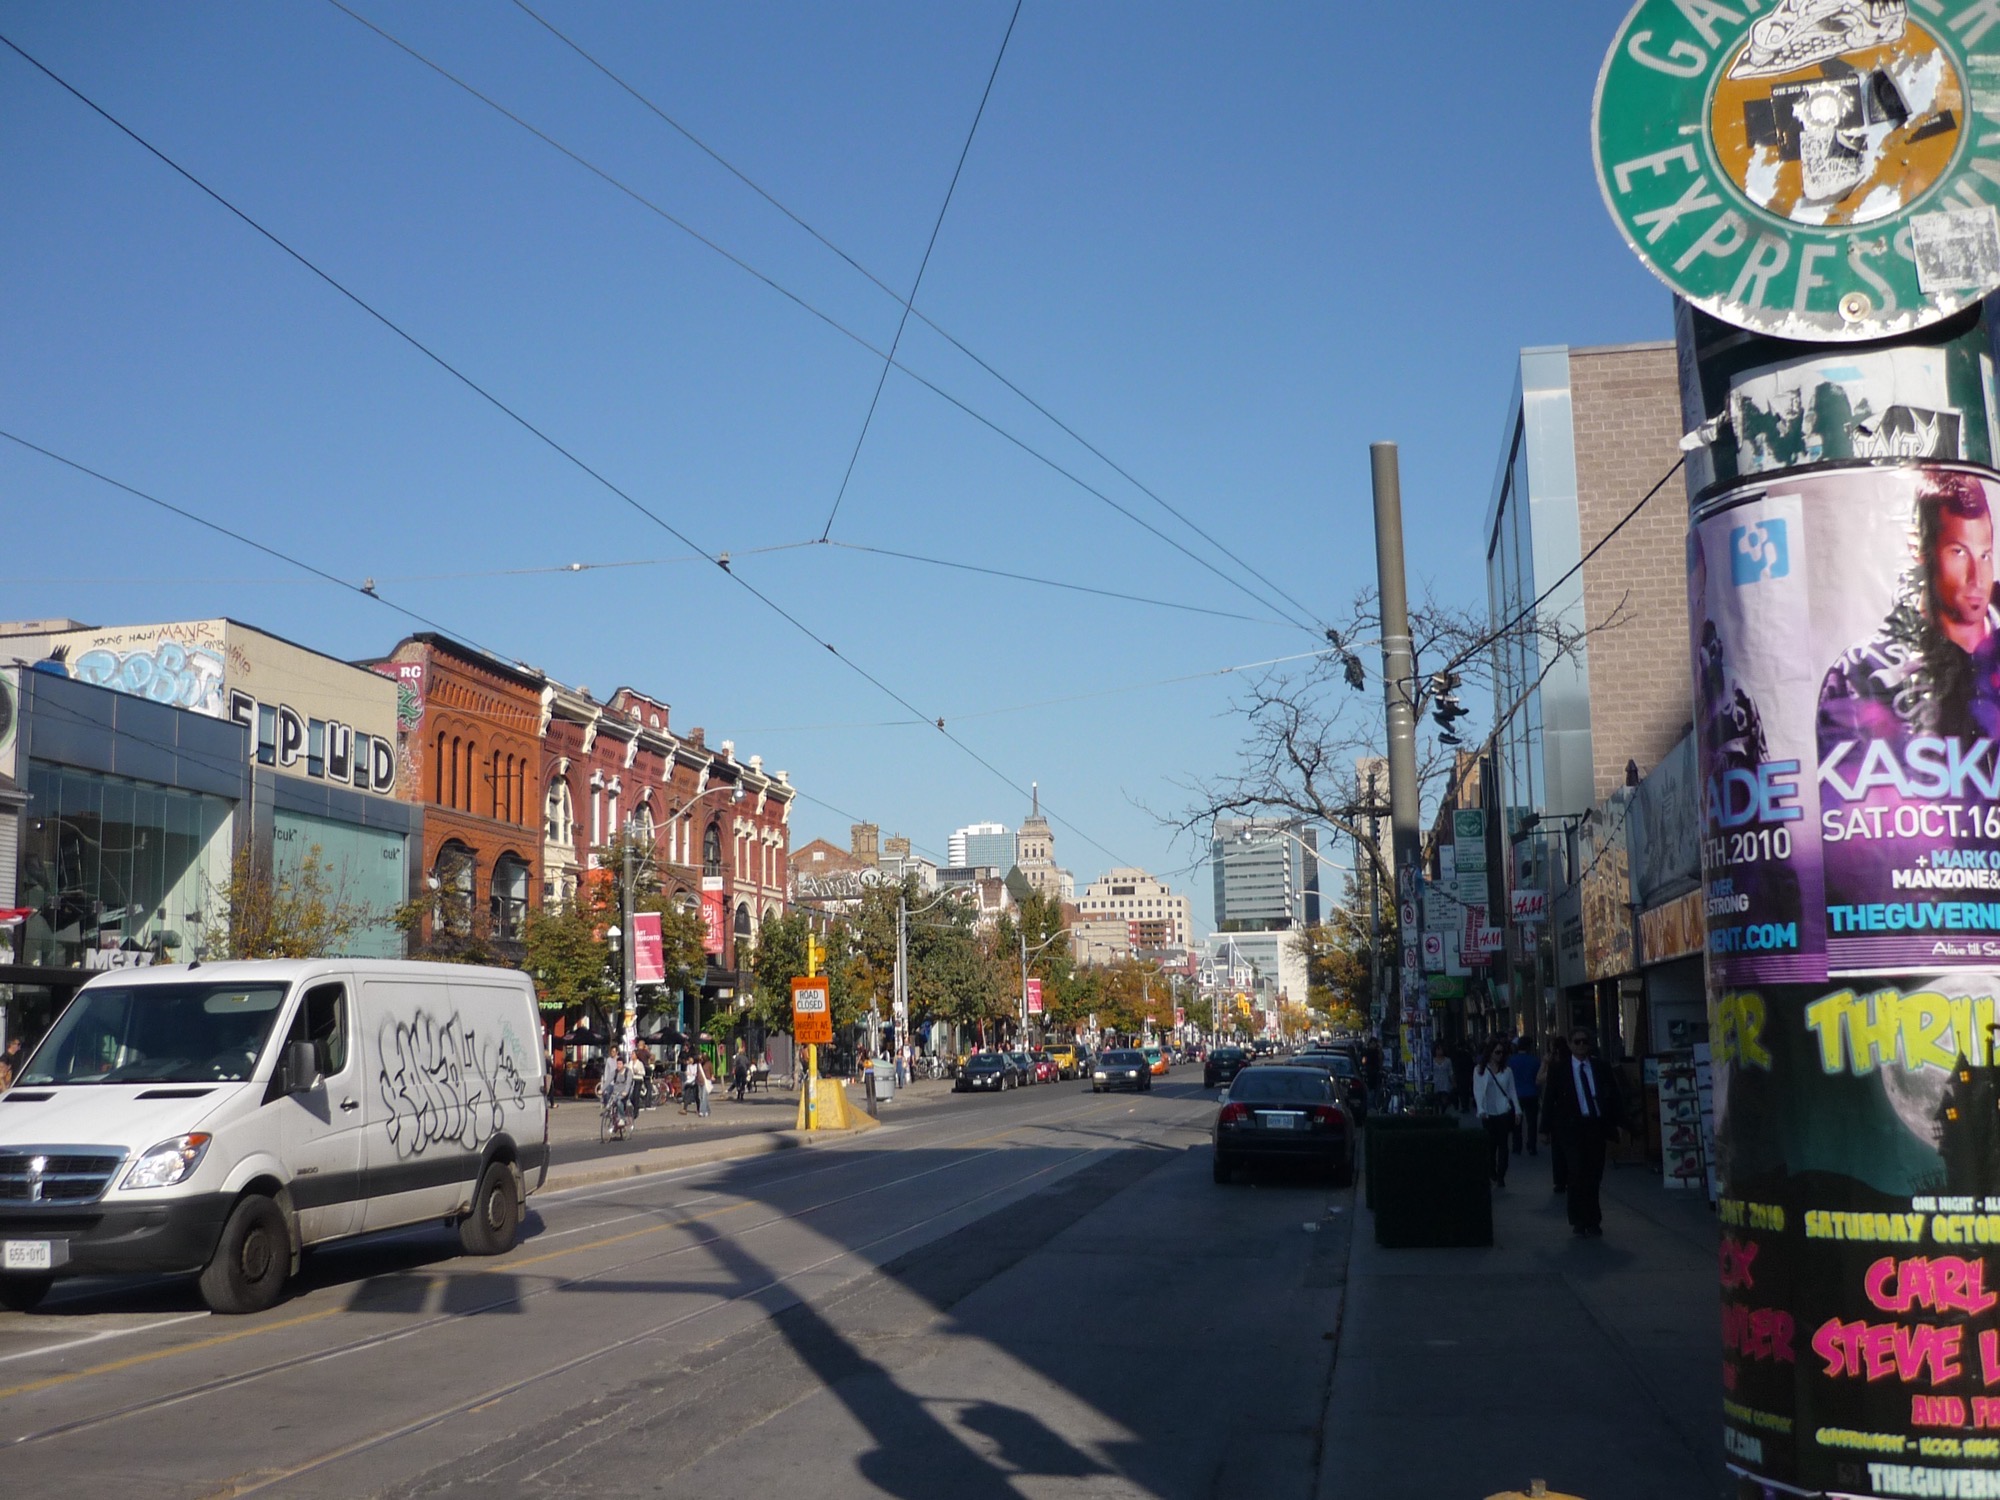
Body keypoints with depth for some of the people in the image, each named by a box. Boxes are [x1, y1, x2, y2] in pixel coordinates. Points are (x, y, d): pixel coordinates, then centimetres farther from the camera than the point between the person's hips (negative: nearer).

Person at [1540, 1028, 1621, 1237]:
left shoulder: (1601, 1067, 9)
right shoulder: (1558, 1068, 3)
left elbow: (1613, 1095, 11)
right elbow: (1549, 1099, 4)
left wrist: (1615, 1123, 3)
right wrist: (1546, 1128, 0)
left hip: (1597, 1126, 2)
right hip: (1572, 1127, -2)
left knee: (1593, 1176, 6)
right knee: (1578, 1174, -9)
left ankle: (1592, 1221, 16)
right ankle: (1578, 1220, 3)